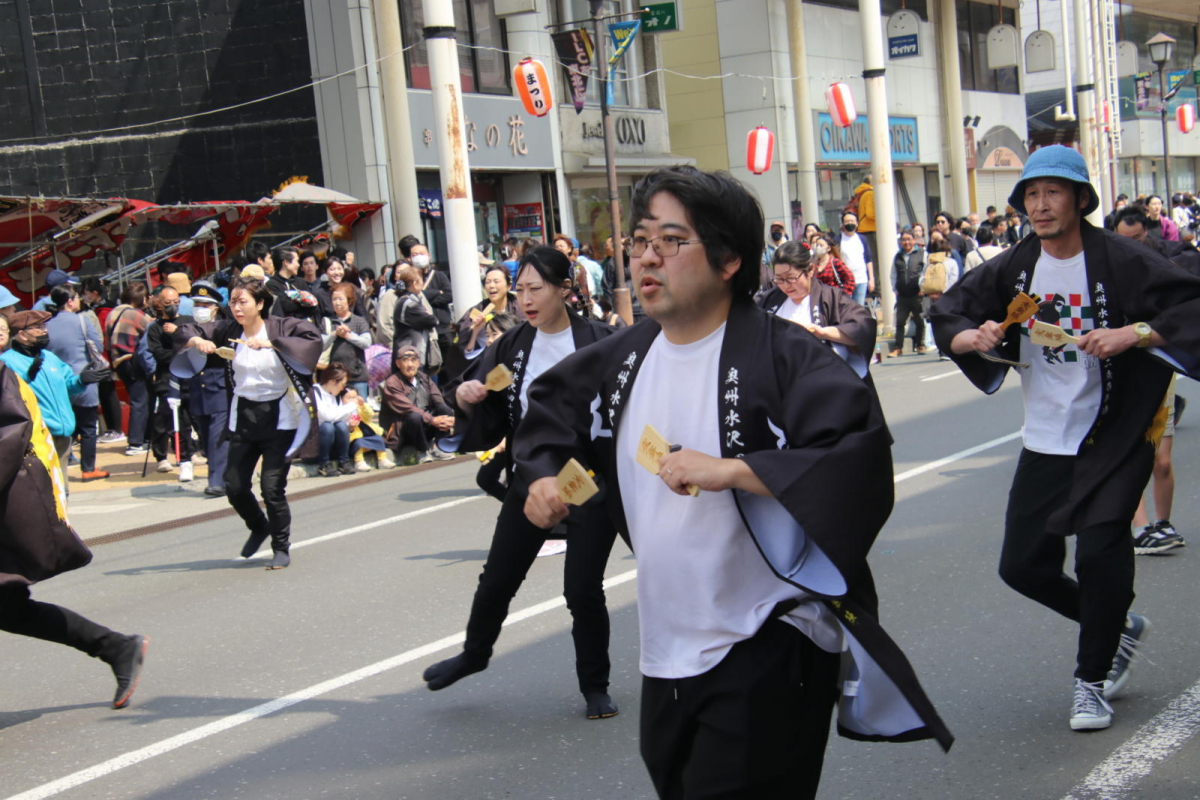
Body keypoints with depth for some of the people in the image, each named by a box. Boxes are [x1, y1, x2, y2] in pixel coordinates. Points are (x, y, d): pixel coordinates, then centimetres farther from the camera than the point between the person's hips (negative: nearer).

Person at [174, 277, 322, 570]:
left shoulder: (280, 327, -11)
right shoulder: (228, 331, -1)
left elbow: (314, 338, -27)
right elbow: (184, 332, 5)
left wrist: (271, 343, -34)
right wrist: (197, 341, -18)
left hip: (279, 417, -4)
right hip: (243, 417, 4)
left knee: (272, 487, -8)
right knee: (234, 486, 6)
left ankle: (282, 548, 12)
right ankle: (259, 528, 36)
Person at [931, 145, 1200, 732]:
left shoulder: (1121, 261, -11)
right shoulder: (1013, 268, 2)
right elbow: (947, 314, 9)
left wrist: (1134, 334, -29)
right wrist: (972, 335, -12)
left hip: (1113, 440, -5)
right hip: (1044, 441, 5)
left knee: (1100, 552, -15)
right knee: (1022, 565, 6)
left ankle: (1092, 680, 9)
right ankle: (1118, 625, 34)